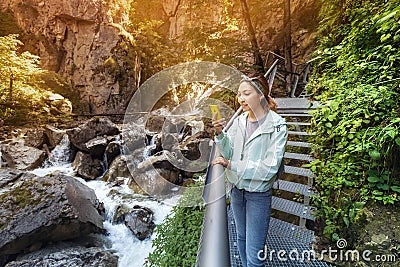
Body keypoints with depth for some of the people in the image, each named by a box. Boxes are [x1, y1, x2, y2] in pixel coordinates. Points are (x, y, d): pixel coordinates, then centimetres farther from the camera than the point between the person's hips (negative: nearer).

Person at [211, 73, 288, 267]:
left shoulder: (277, 126, -19)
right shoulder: (239, 121, -4)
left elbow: (269, 168, -22)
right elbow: (229, 152, -3)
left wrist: (231, 165, -23)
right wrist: (220, 134, -20)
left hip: (258, 195, -5)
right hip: (237, 190, 5)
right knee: (241, 239, 26)